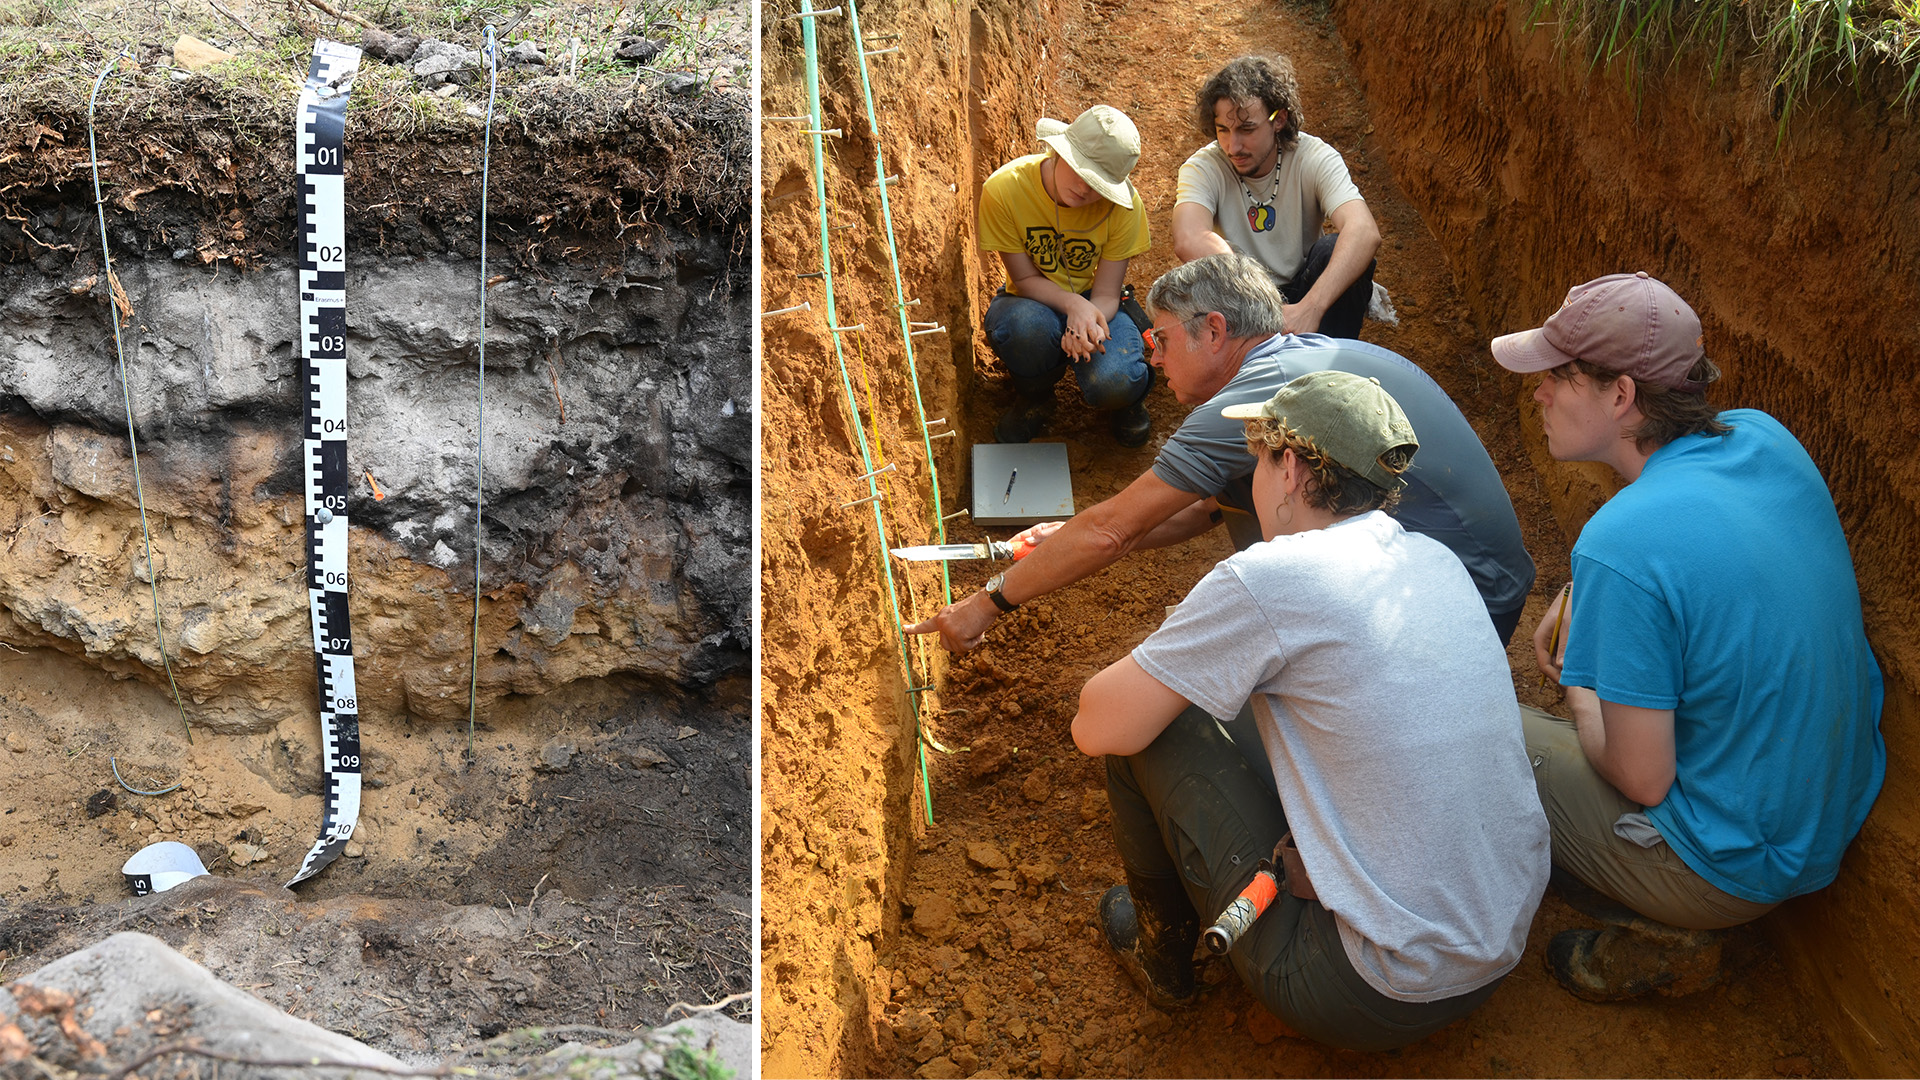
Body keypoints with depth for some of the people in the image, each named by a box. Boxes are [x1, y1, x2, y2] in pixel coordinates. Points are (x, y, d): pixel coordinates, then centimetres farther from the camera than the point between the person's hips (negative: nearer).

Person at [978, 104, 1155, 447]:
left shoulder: (1124, 203, -19)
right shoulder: (1003, 188, -22)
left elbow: (1107, 294, -16)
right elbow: (1024, 278, -15)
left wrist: (1089, 320, -41)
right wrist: (1074, 304, -34)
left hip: (1092, 305, 0)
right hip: (1032, 302, 0)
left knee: (1113, 385, -33)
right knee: (1028, 326, -39)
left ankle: (1126, 395, 10)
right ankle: (1034, 397, -2)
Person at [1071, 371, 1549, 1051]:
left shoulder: (1270, 577, -19)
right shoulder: (1440, 562, 4)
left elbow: (1096, 729, -11)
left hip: (1376, 1003, -8)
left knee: (1143, 730, 0)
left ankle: (1163, 955, 25)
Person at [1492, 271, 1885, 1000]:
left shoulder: (1621, 545, -30)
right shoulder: (1764, 438, -6)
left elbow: (1643, 781, -23)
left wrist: (1575, 677, -6)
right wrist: (1578, 596, 8)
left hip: (1741, 869, -8)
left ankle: (1662, 939, 8)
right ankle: (1669, 912, 21)